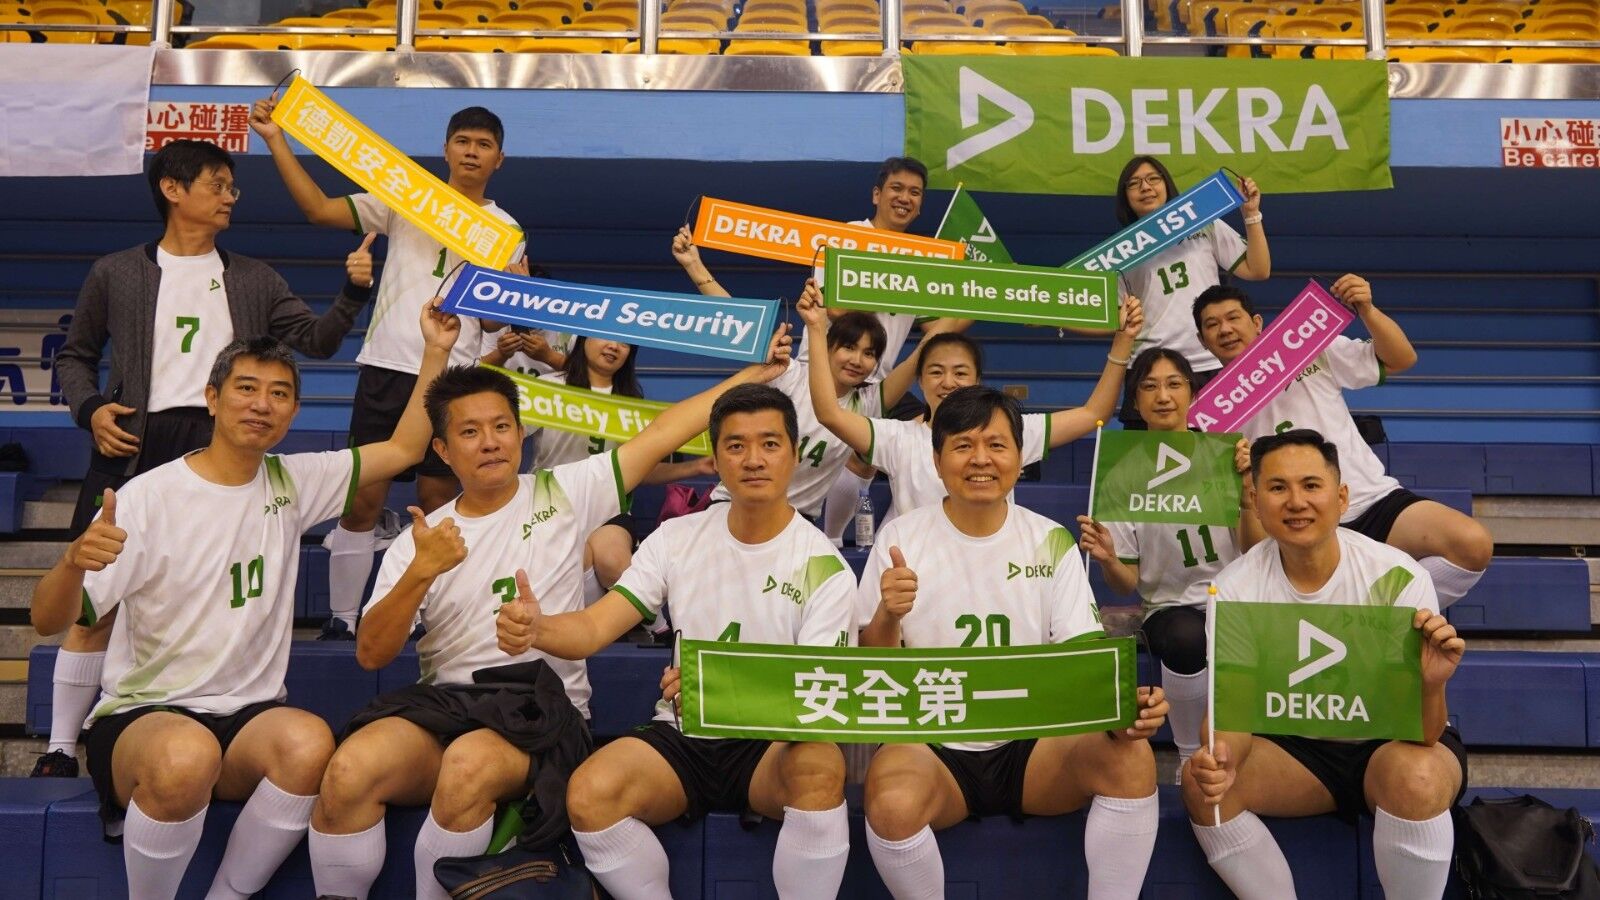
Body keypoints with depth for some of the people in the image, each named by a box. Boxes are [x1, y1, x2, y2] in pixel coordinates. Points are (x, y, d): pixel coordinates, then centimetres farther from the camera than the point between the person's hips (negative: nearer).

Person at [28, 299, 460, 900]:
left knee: (309, 742, -32)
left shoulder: (291, 483, 6)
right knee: (187, 755, -39)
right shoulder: (150, 496, -8)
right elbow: (49, 621, -12)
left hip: (248, 714, 3)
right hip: (143, 715, -3)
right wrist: (75, 561, -34)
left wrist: (437, 350, 1)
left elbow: (405, 448, 8)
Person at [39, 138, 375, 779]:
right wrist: (90, 408, -2)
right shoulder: (116, 274, 11)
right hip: (135, 443, -1)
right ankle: (62, 745, 8)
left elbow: (314, 341, 9)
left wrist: (353, 293, -7)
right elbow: (75, 356, 17)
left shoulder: (253, 280, 16)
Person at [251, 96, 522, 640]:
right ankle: (341, 619, 11)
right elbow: (318, 209, 1)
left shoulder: (505, 229, 11)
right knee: (363, 502, 0)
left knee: (439, 505, 4)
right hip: (387, 369, 0)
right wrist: (276, 140, -5)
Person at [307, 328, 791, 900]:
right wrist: (420, 574, -13)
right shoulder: (418, 542, 13)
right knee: (349, 772, -28)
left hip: (543, 708, -2)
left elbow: (658, 435, 6)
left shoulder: (564, 494, 9)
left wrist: (751, 374, 4)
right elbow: (371, 655, 3)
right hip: (445, 702, 2)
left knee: (469, 765, -36)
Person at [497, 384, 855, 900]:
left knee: (820, 766, -36)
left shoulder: (824, 567, -7)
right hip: (682, 735, 2)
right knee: (588, 795, -26)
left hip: (773, 741, -2)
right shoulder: (677, 539, 2)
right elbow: (592, 629, -5)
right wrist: (535, 627, -30)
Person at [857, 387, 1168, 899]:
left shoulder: (1052, 543, 3)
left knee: (1132, 756, -26)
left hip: (1033, 744, 2)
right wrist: (888, 615, -23)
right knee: (892, 805, -34)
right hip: (933, 744, -2)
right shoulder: (901, 539, -1)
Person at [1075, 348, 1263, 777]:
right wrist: (1107, 560, -20)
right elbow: (1128, 583, 2)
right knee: (1186, 639, -35)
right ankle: (1189, 755, -9)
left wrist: (1246, 488, -20)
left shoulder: (1227, 455, 1)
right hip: (1171, 607, -1)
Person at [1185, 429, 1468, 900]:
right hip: (1298, 746, 2)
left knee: (1415, 775, -35)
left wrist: (1430, 685, -46)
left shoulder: (1397, 577, -22)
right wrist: (1219, 756, -38)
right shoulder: (1236, 587, -15)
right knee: (1202, 784, -23)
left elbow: (1423, 734, -22)